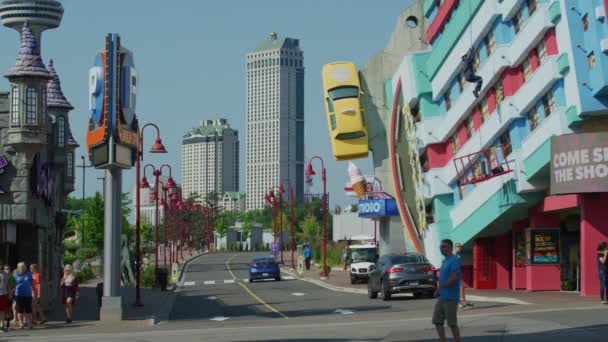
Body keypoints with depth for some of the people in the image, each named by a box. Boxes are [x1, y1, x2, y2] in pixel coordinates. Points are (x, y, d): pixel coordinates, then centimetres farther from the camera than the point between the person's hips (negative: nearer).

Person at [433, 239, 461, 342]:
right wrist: (439, 288, 7)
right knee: (437, 321, 7)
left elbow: (453, 278, -22)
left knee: (452, 323, -4)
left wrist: (439, 289, -16)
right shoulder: (445, 261, 16)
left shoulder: (454, 260, -12)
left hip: (450, 297, -9)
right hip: (442, 297, 9)